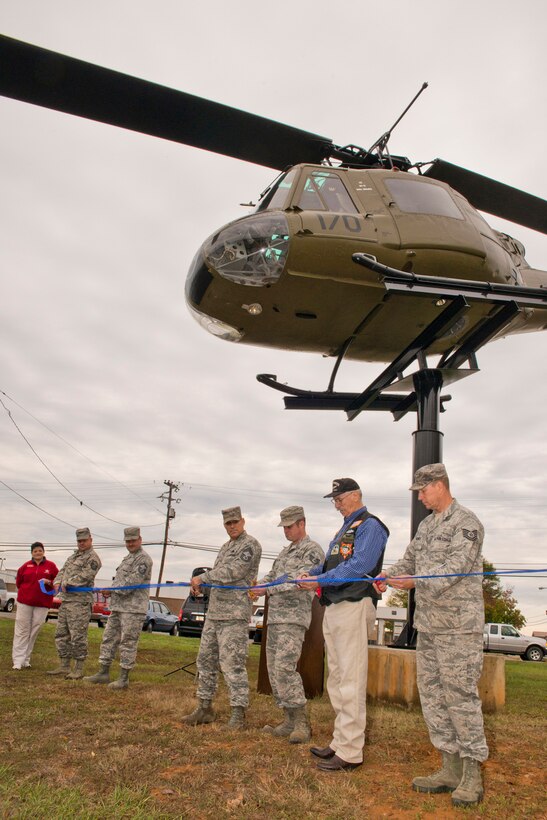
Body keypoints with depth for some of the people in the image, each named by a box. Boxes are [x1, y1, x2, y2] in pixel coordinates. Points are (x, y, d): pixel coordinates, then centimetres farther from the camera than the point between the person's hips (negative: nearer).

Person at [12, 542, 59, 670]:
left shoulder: (50, 566, 2)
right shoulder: (26, 565, 5)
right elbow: (18, 581, 16)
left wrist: (49, 582, -15)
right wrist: (25, 590, 8)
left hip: (42, 603, 0)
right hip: (24, 602, 0)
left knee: (34, 631, 2)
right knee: (22, 630, 0)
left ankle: (26, 660, 13)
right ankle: (18, 661, 3)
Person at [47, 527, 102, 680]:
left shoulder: (93, 558, -7)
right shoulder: (73, 556, 22)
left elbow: (84, 576, -18)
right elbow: (62, 571, 18)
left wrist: (67, 584, -14)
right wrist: (58, 583, -2)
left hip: (80, 601, -9)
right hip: (65, 600, 9)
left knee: (78, 636, -6)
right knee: (61, 634, 13)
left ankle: (79, 670, 1)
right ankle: (64, 667, 22)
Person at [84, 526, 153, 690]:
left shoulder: (143, 559, -11)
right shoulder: (128, 558, 21)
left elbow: (131, 583, -19)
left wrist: (112, 590, -10)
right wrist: (110, 592, 3)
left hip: (133, 609, -10)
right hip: (117, 607, 10)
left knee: (128, 643, -3)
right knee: (109, 639, 13)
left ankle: (124, 679, 4)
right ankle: (103, 673, 23)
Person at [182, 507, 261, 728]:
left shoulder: (250, 545, -8)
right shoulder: (225, 547, 20)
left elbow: (233, 571, -19)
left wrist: (203, 577, -15)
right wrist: (201, 584, 2)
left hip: (234, 615, -9)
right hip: (213, 612, 9)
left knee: (232, 664, -8)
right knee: (205, 659, 13)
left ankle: (238, 714, 1)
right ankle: (205, 708, 24)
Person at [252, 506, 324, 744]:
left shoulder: (312, 550, -6)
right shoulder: (286, 551, 21)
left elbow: (299, 580, -18)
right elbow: (272, 575, 18)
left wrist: (267, 589, -25)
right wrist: (259, 586, -5)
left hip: (294, 618, -9)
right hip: (274, 616, 9)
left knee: (284, 667, -17)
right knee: (274, 669, 8)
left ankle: (301, 723, -9)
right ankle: (290, 721, 16)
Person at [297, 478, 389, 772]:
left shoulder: (369, 526, -8)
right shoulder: (345, 528, 22)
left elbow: (358, 565, -20)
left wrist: (321, 580, -20)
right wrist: (311, 573, 5)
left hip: (354, 607, -10)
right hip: (334, 608, 10)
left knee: (351, 682, -6)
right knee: (337, 680, 15)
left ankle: (350, 753, 1)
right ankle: (340, 743, 25)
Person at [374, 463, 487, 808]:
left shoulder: (466, 523, -10)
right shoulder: (426, 525, 15)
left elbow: (455, 568, -21)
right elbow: (409, 560, 15)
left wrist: (415, 582, -31)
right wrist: (386, 577, -4)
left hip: (459, 626, -8)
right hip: (428, 625, 8)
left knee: (461, 696, -2)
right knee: (433, 695, 11)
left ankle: (472, 775, 11)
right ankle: (451, 769, 22)